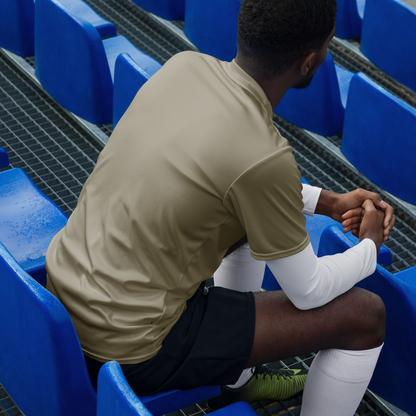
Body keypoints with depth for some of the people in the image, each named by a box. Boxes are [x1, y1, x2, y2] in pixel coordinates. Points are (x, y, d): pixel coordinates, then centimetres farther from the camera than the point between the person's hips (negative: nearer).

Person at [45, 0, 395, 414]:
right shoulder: (264, 158, -25)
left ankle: (237, 380, 43)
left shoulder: (184, 65, -4)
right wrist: (370, 245, 10)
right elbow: (309, 292, -10)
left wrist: (331, 203, 15)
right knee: (366, 314, -2)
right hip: (132, 348, -8)